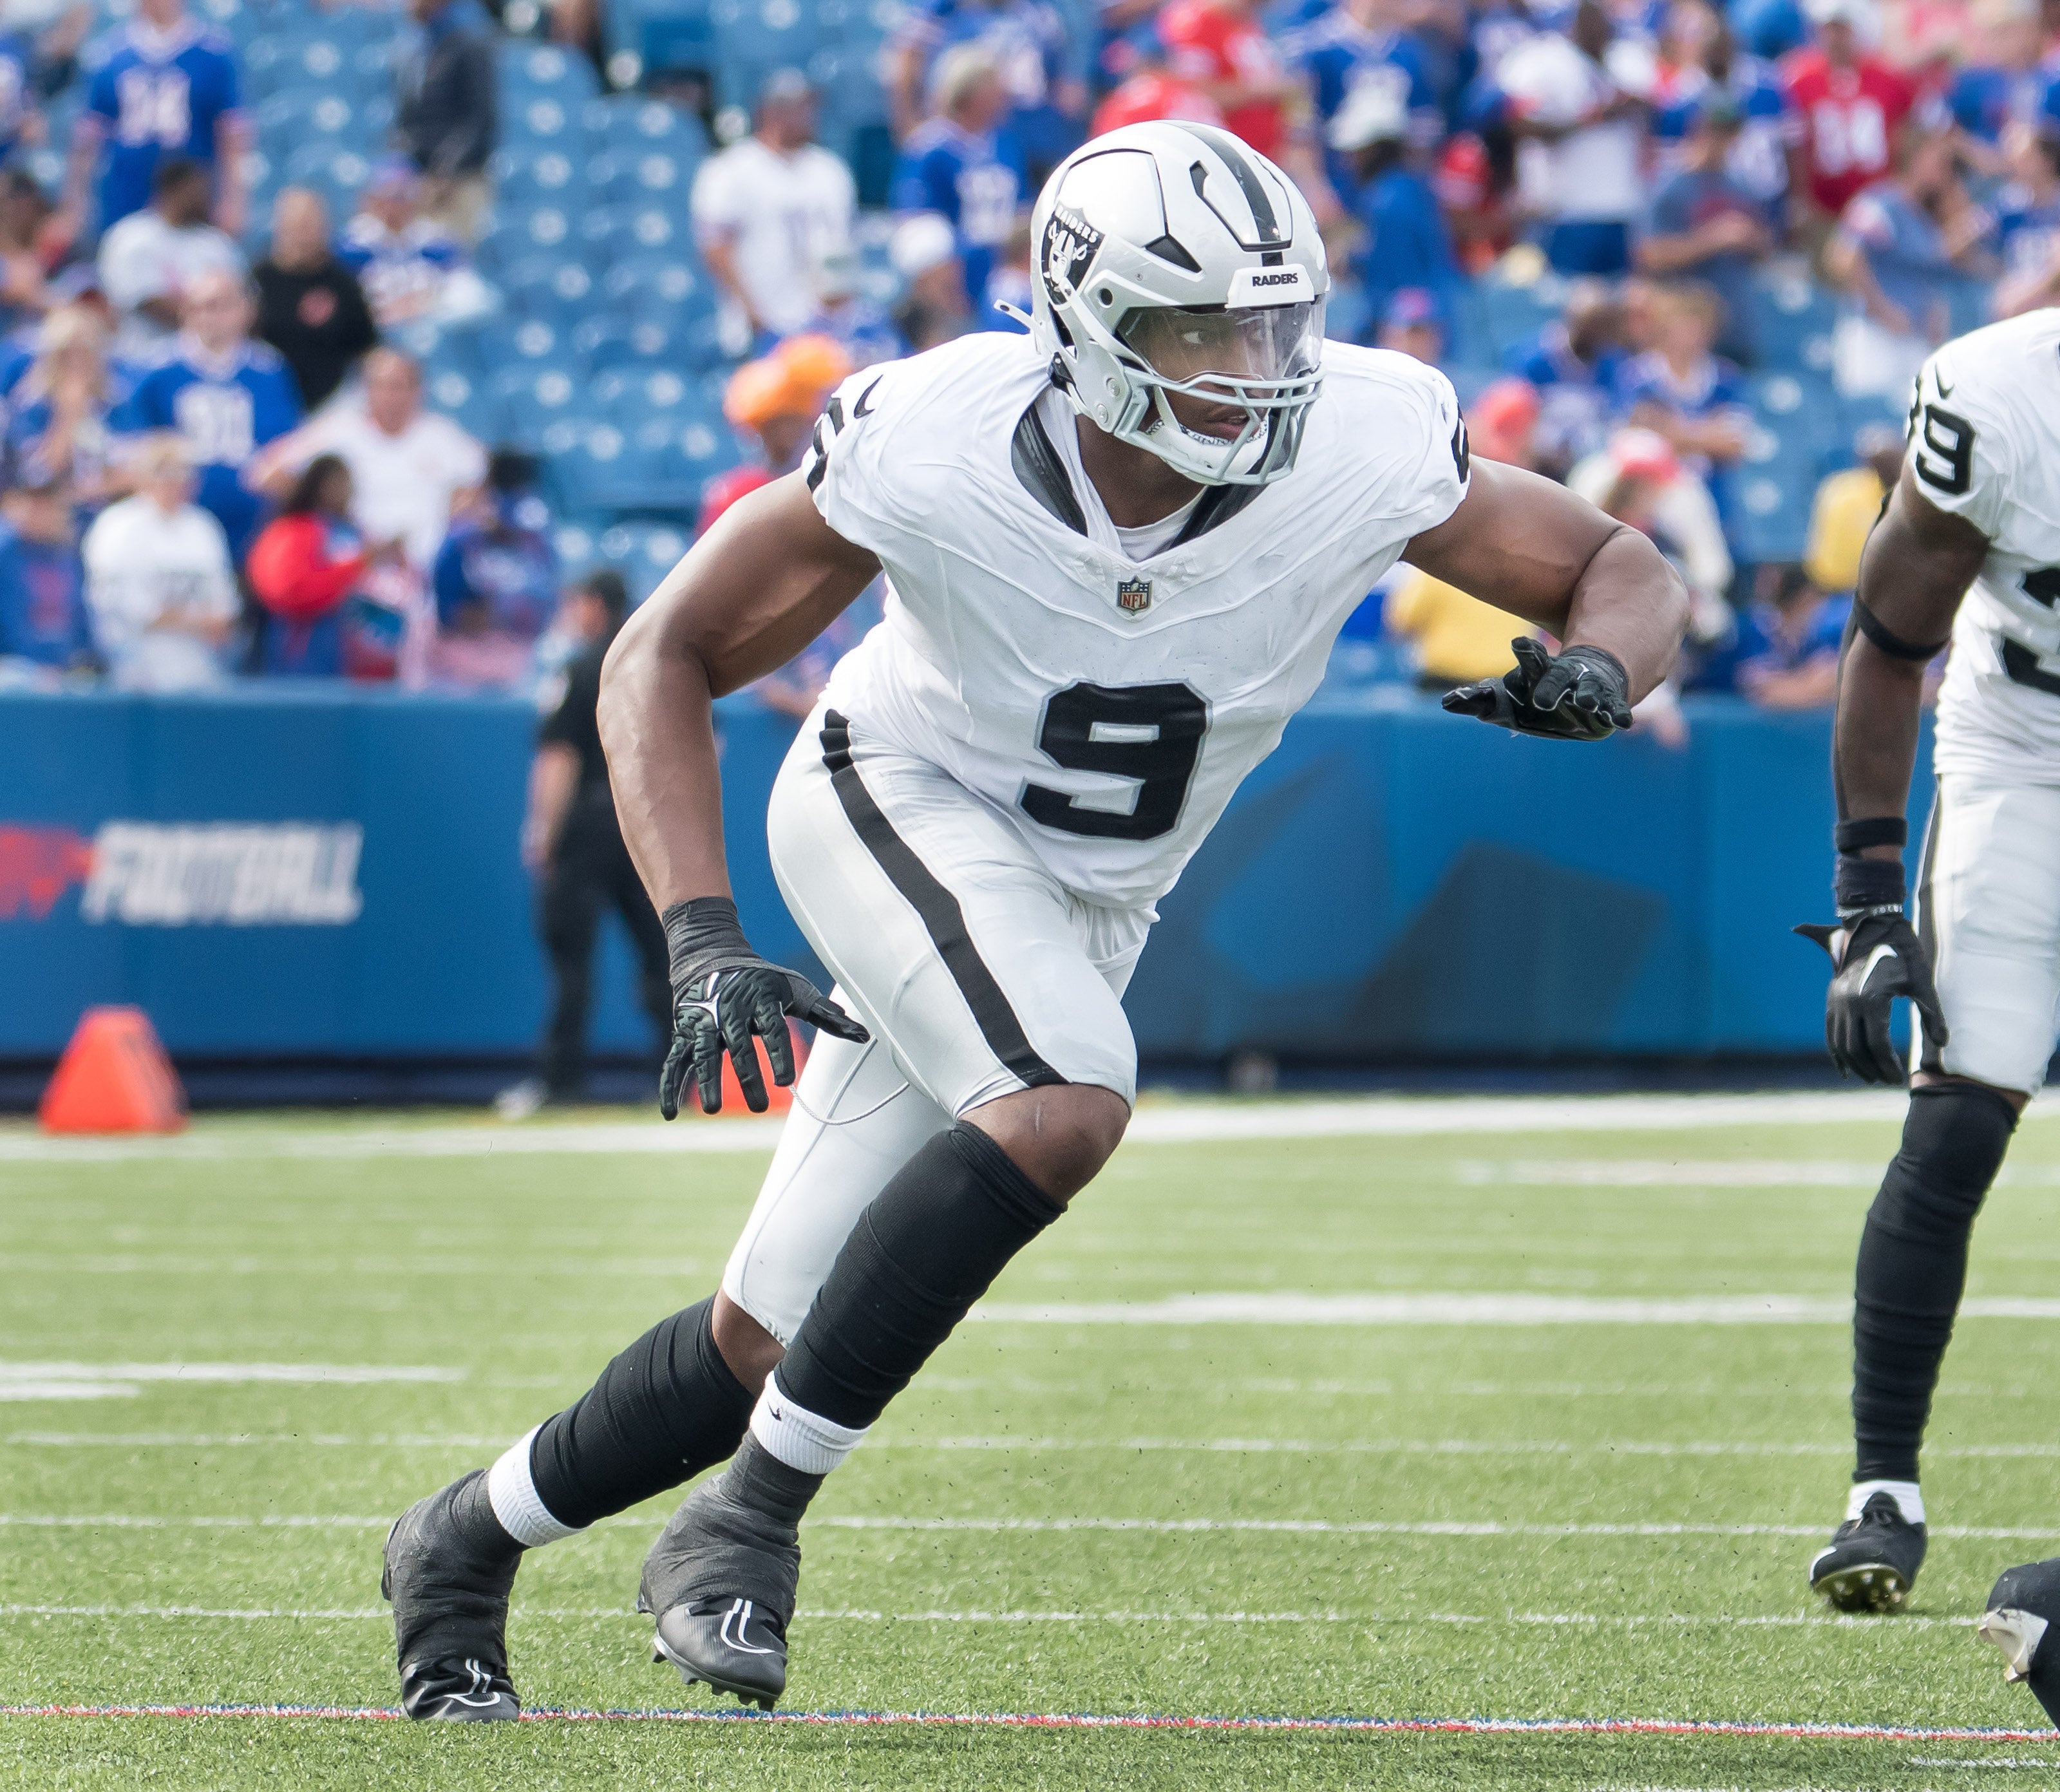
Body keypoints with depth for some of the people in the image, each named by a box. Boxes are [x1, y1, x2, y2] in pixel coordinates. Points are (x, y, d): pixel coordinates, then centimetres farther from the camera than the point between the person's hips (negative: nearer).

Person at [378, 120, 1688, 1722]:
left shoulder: (1362, 445, -23)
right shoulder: (936, 446, -28)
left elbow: (1629, 576, -10)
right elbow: (665, 658, -17)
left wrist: (1593, 674, -34)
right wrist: (704, 940, -29)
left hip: (1086, 905, 4)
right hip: (904, 802, -4)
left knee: (773, 1344, 4)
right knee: (1066, 1108, -34)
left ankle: (469, 1544, 27)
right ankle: (751, 1520, -22)